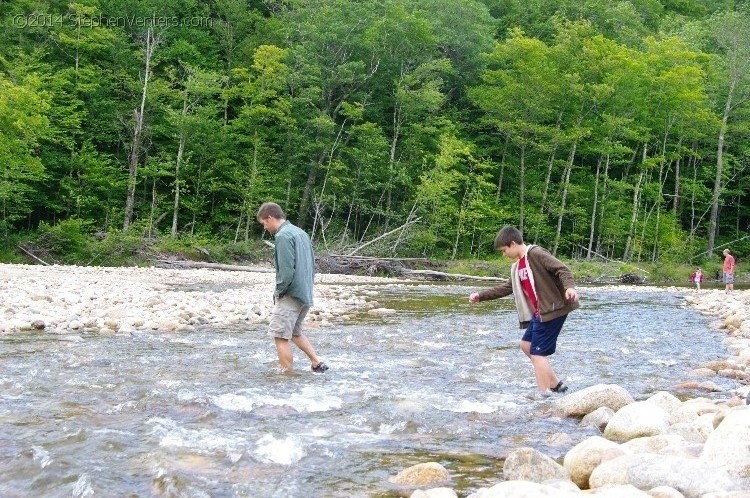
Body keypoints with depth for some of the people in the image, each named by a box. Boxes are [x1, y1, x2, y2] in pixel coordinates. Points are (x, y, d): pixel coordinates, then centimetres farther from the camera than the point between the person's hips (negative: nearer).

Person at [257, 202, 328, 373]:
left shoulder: (283, 236, -15)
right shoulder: (301, 232, 14)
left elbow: (286, 271, -22)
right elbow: (312, 265, 18)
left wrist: (279, 290, -9)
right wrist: (306, 286, 16)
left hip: (290, 295, -10)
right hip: (306, 295, 10)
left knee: (280, 336, -2)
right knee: (295, 332, 24)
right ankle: (317, 363, 19)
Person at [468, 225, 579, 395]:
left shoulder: (535, 253, -12)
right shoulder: (518, 267, 17)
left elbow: (561, 269, -21)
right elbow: (507, 288, 27)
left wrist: (569, 286, -39)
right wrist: (481, 296, 24)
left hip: (553, 311, -10)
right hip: (539, 313, 10)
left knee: (537, 353, -8)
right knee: (526, 344, 17)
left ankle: (545, 395, -4)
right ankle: (555, 384, 21)